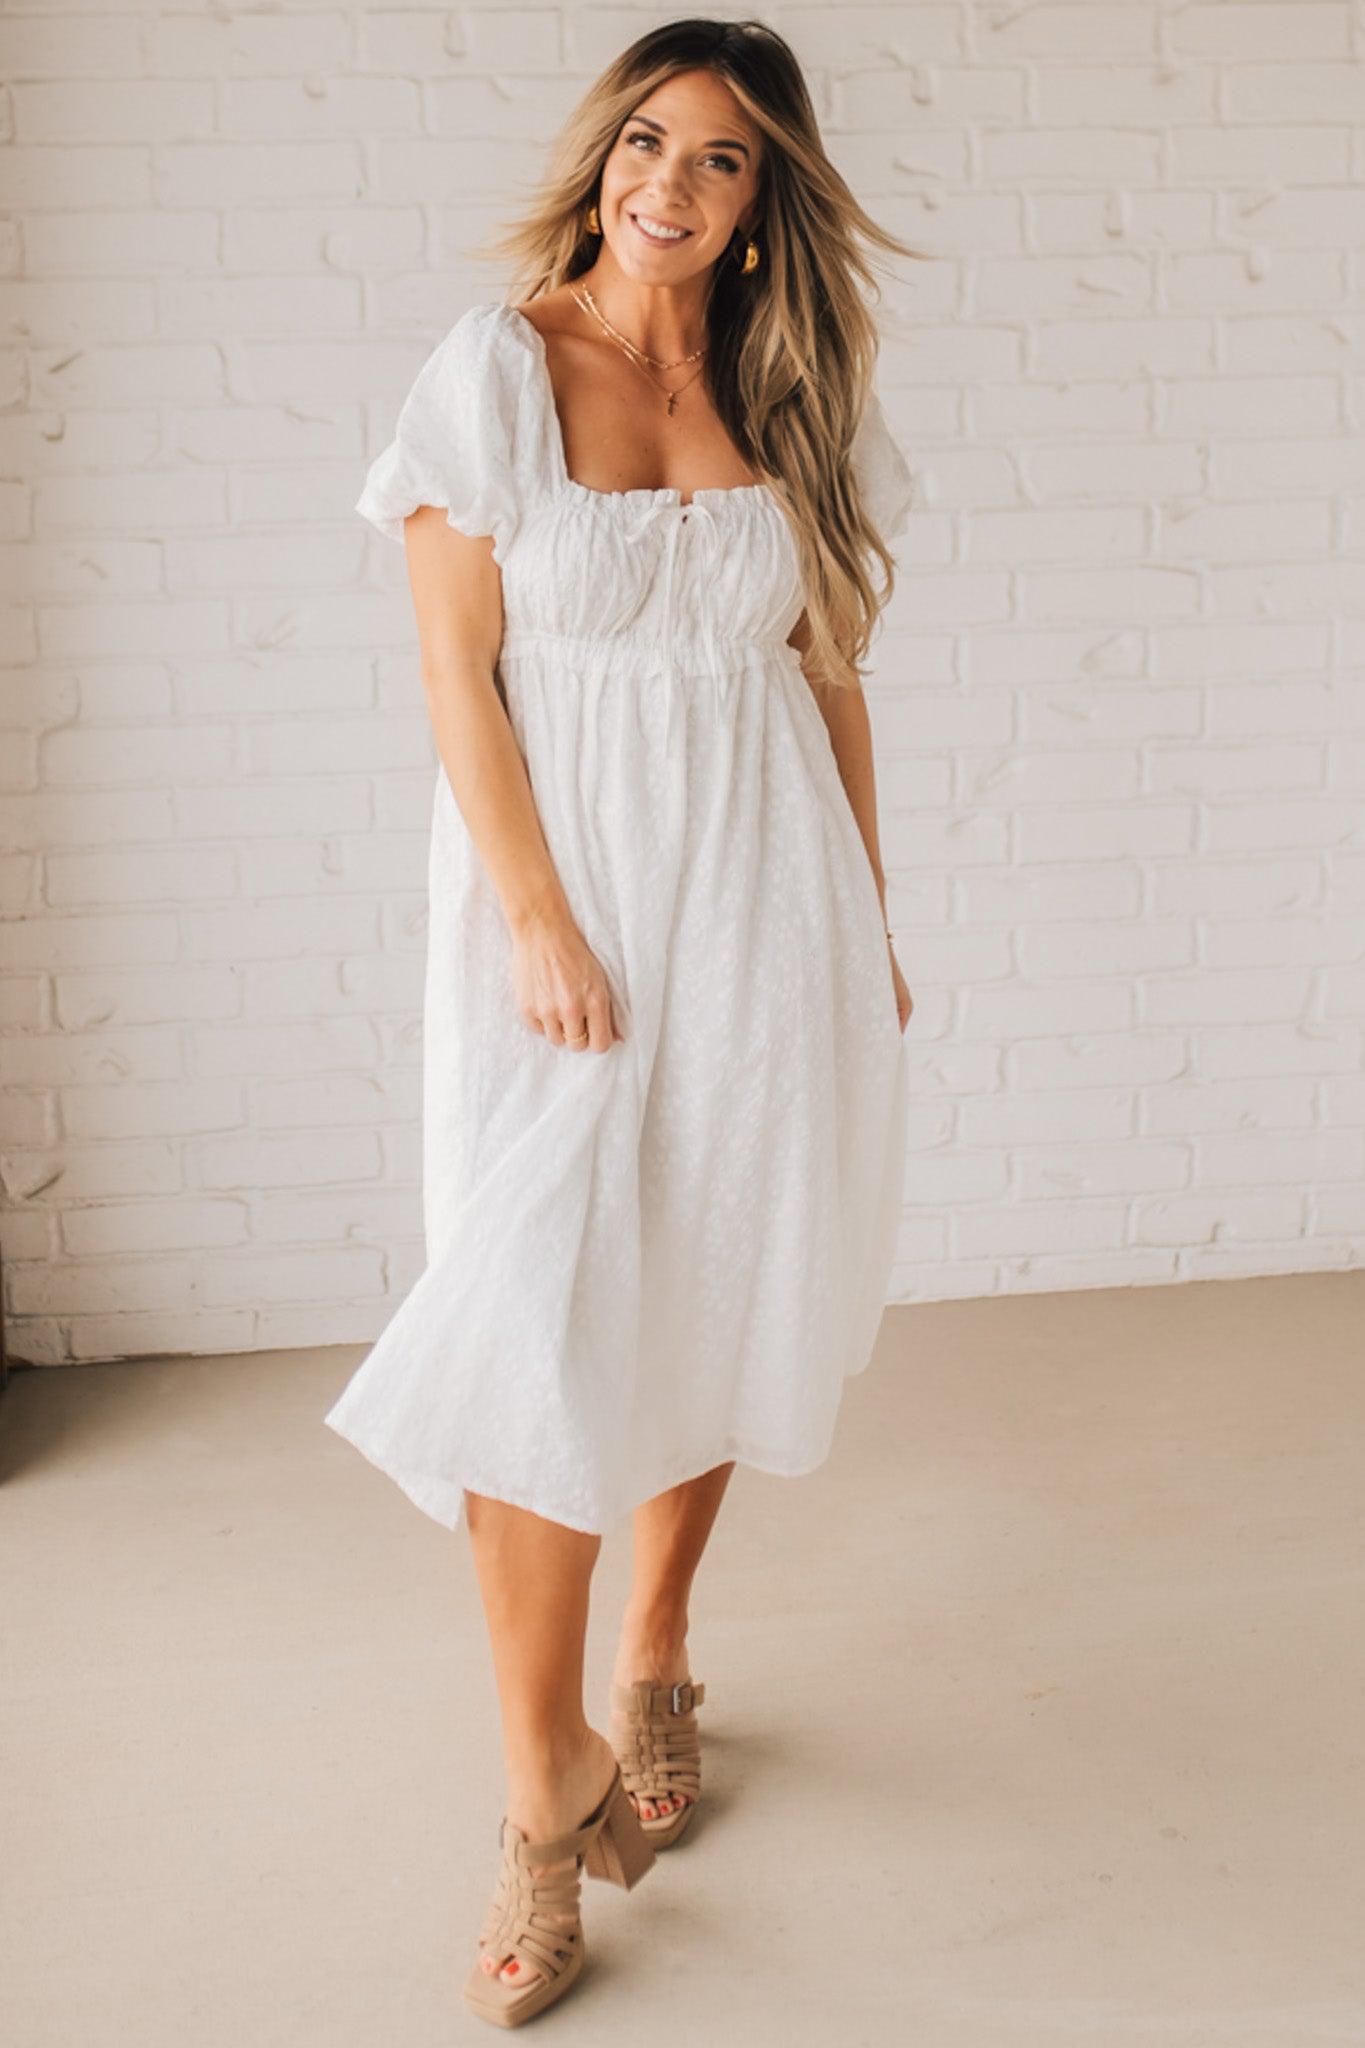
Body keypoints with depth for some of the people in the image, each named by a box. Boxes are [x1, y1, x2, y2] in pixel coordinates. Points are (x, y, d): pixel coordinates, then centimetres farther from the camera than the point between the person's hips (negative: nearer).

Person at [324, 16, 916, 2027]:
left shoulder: (796, 401, 8)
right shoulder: (497, 366, -1)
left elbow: (831, 679, 11)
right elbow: (459, 673, -6)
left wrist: (868, 926, 9)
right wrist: (540, 922, -13)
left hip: (763, 893, 3)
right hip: (562, 888, -3)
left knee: (709, 1299, 10)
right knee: (539, 1329, -8)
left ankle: (657, 1660, 31)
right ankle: (546, 1781, 6)